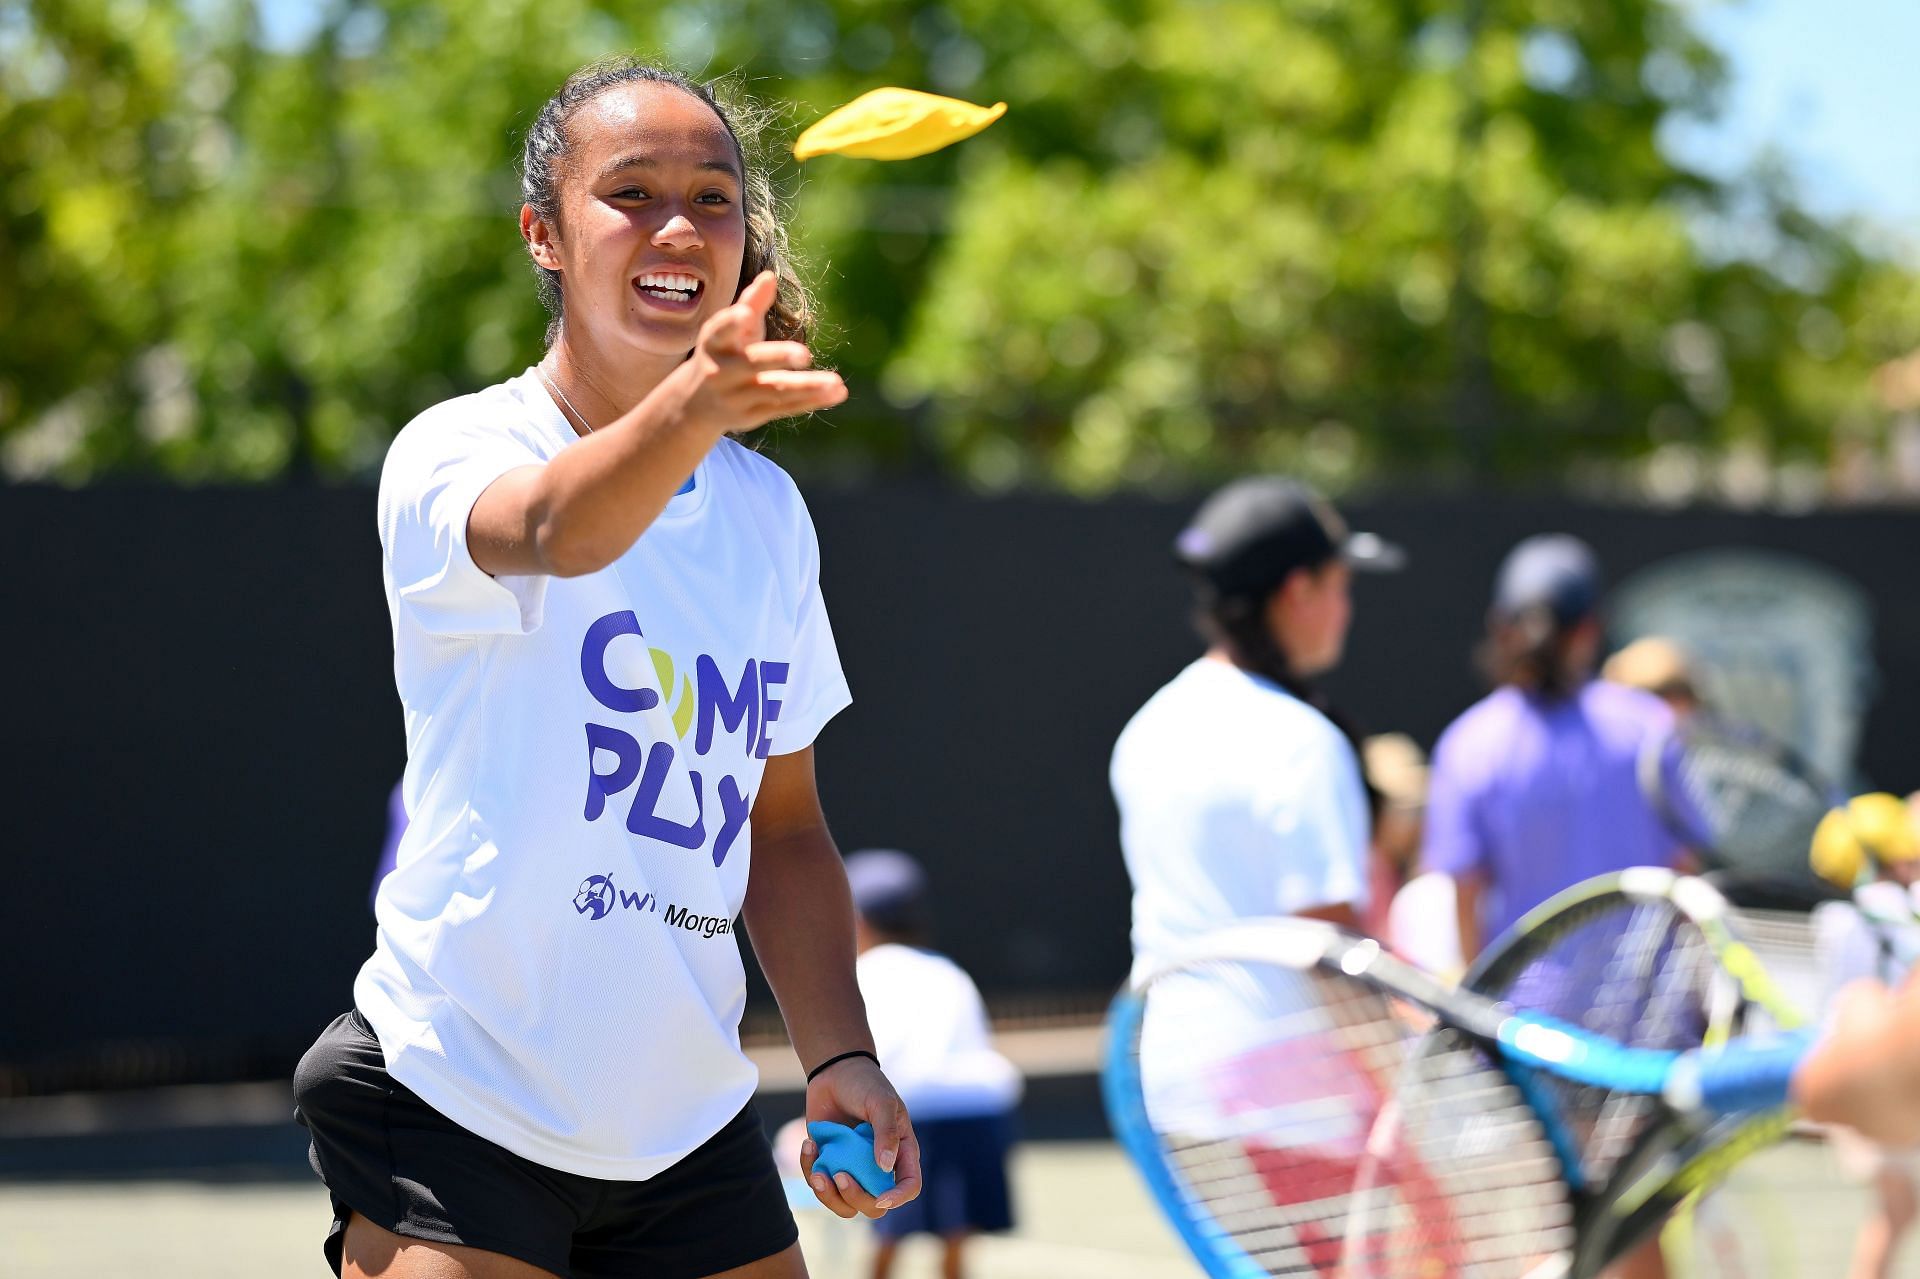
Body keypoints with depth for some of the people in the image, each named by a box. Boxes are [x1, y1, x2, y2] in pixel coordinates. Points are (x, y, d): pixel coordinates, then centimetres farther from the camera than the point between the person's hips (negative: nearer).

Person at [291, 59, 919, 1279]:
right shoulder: (454, 453, -10)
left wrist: (840, 1058, 2)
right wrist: (691, 404, -54)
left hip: (693, 1130, 5)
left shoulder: (769, 512, 9)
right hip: (455, 1108, -5)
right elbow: (553, 530, -34)